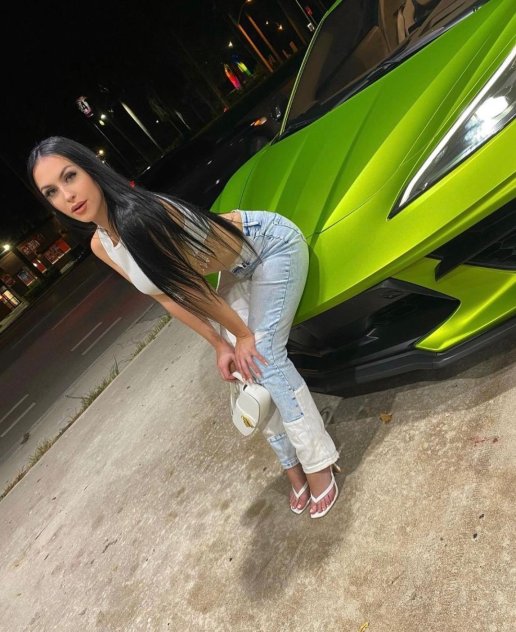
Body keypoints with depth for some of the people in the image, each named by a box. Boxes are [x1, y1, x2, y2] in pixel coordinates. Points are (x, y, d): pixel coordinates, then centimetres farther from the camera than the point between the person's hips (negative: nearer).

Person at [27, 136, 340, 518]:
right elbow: (170, 298, -3)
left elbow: (190, 288, -25)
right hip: (239, 267, 8)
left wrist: (243, 334, -13)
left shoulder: (140, 215, -34)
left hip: (271, 243, -7)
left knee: (264, 356, -15)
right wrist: (220, 344, -4)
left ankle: (318, 462, 3)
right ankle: (293, 465, 19)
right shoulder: (102, 246, -9)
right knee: (245, 367, 4)